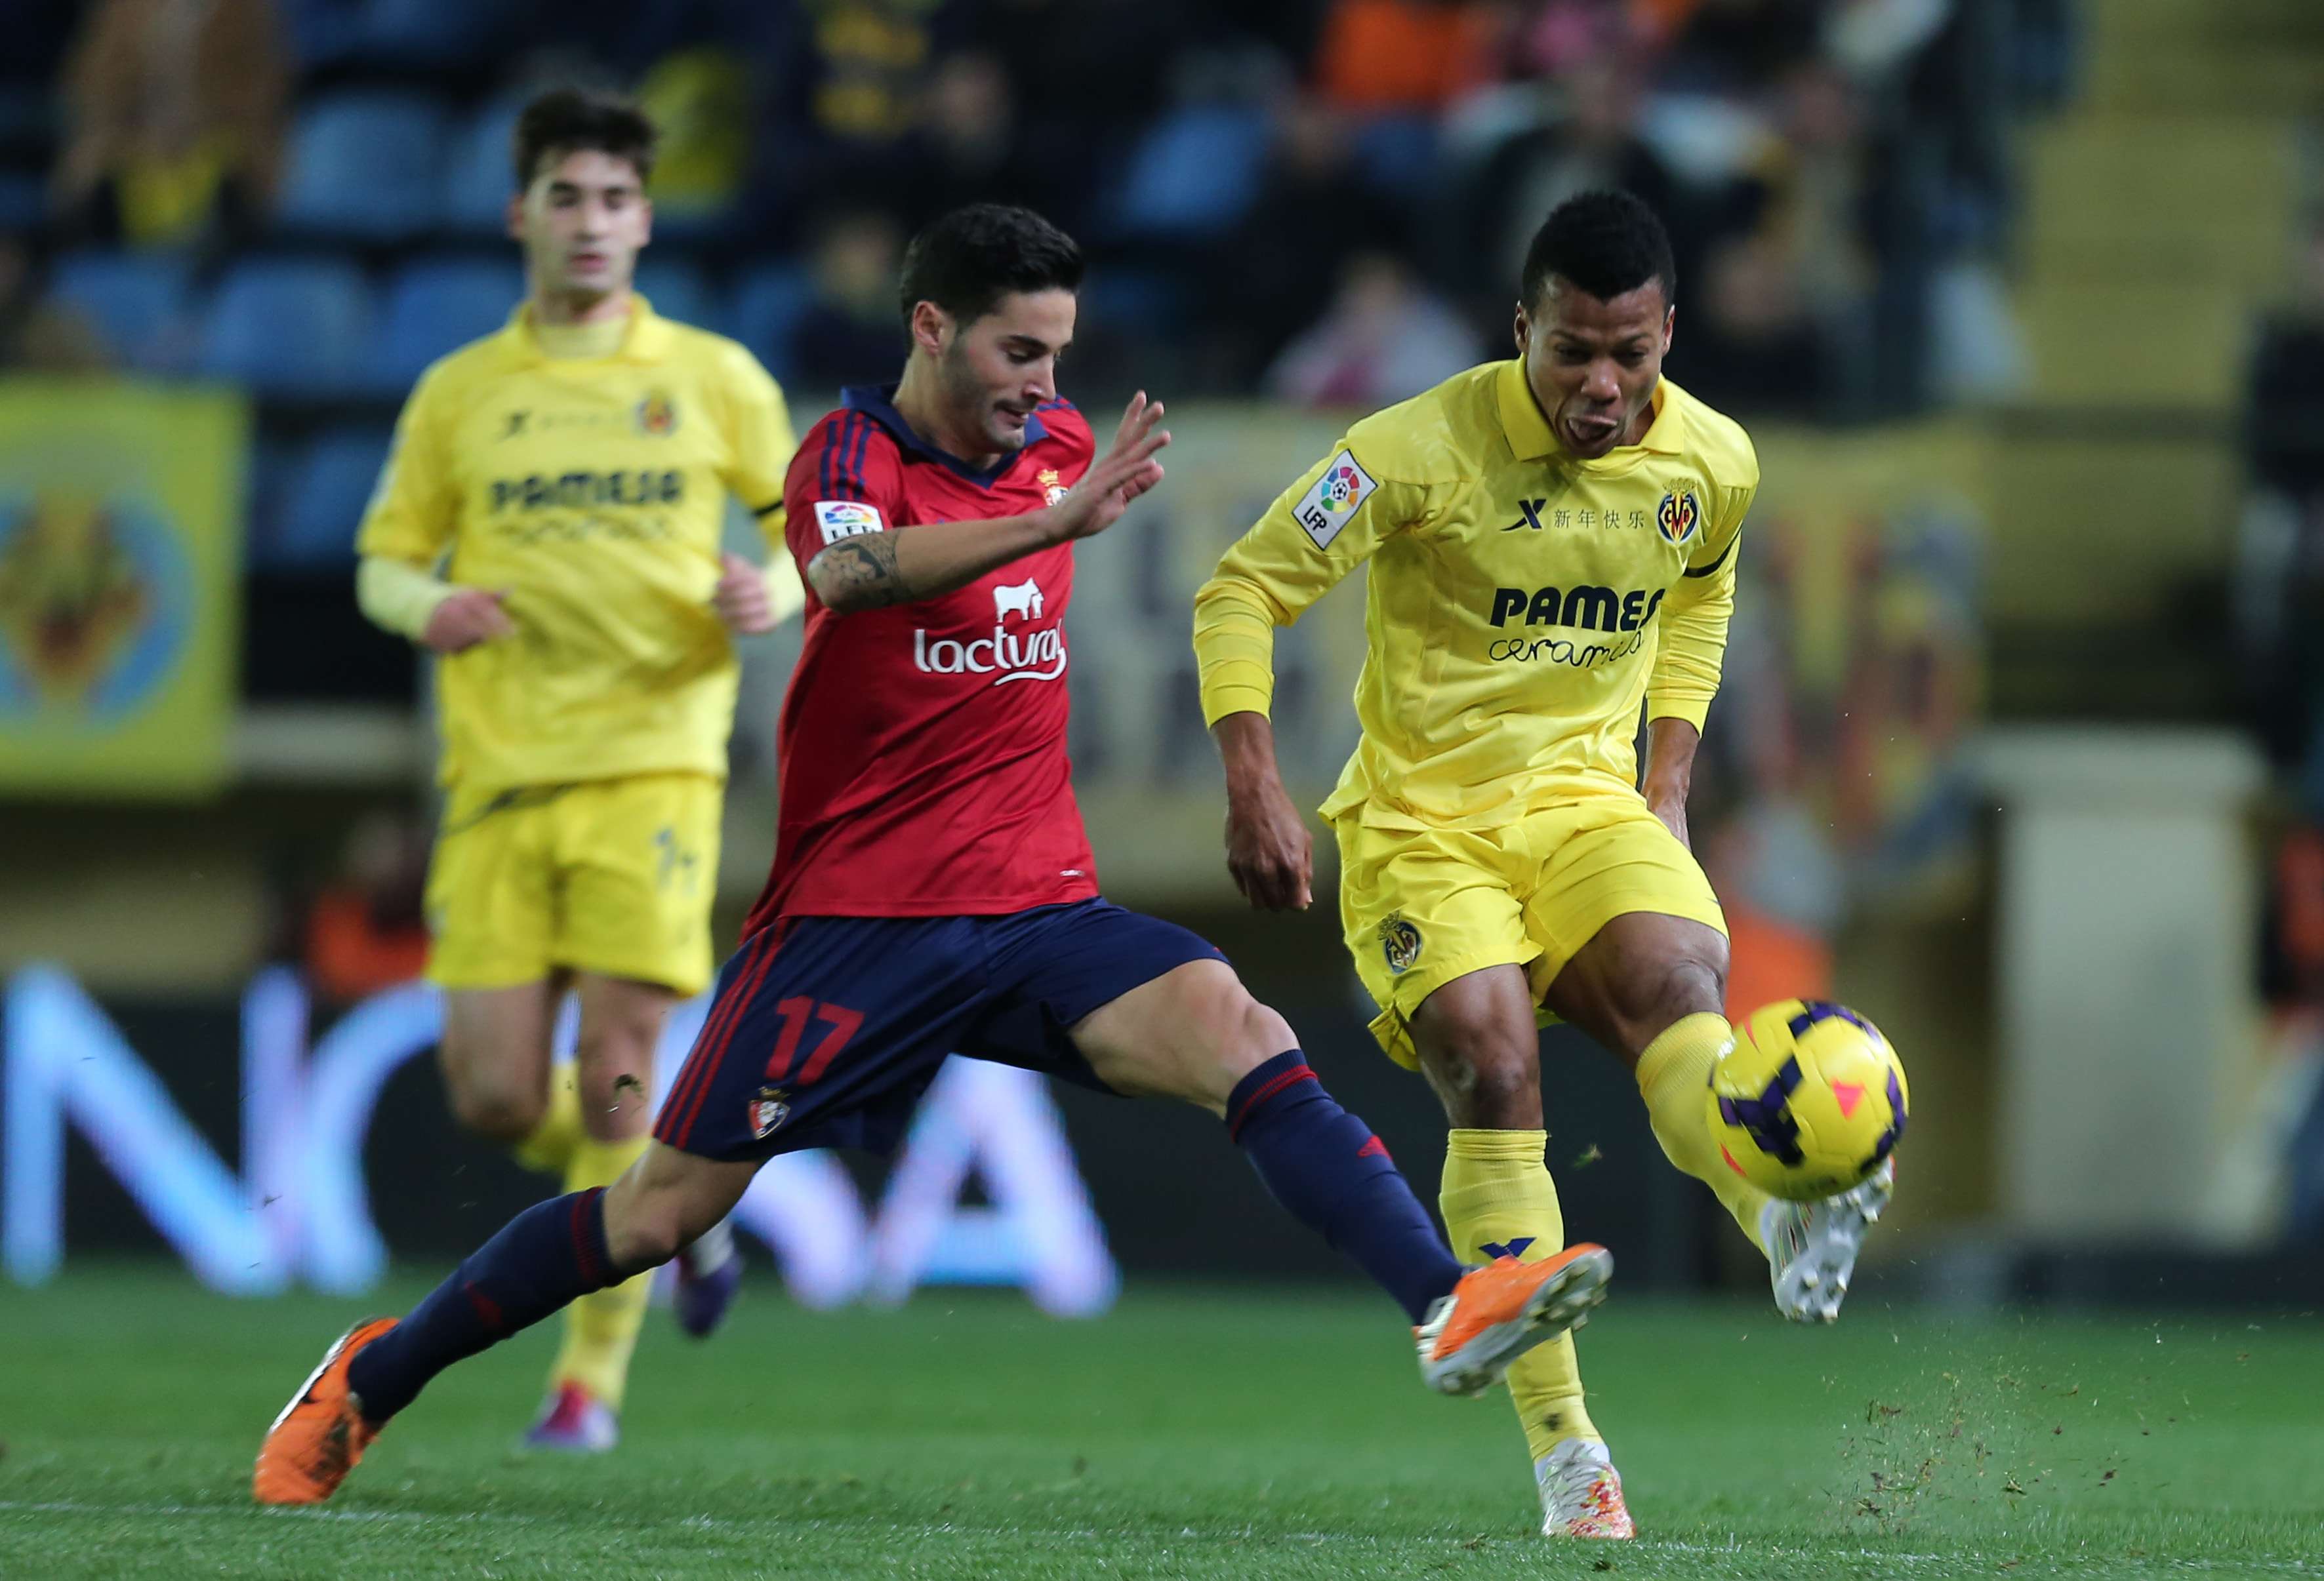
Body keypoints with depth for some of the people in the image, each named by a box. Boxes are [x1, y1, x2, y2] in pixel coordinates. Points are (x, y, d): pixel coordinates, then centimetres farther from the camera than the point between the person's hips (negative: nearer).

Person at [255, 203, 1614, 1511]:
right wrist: (1056, 520, -48)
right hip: (854, 915, -4)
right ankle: (372, 1381, 19)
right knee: (662, 1212, 0)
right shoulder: (853, 451, -11)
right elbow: (853, 573, -37)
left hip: (1040, 907, 4)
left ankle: (1449, 1305, -36)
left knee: (1239, 1033, -23)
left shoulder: (1061, 445, 8)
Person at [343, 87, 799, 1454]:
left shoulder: (715, 380, 6)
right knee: (498, 1100, -6)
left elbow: (809, 523, 13)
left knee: (617, 1076, -11)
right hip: (500, 777, 2)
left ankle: (593, 1378, 2)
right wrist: (427, 606, -9)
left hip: (653, 765, -2)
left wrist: (775, 593, -9)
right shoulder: (461, 394, 9)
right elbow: (387, 562, 14)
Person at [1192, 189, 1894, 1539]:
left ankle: (1793, 1229, -56)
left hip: (1586, 800, 3)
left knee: (1680, 983, -29)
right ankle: (1566, 1456, -20)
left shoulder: (1713, 464, 0)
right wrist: (1255, 787, -20)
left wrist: (1668, 783, 14)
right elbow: (1243, 592, -9)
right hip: (1420, 820, -3)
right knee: (1493, 1072, -23)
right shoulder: (1424, 450, -15)